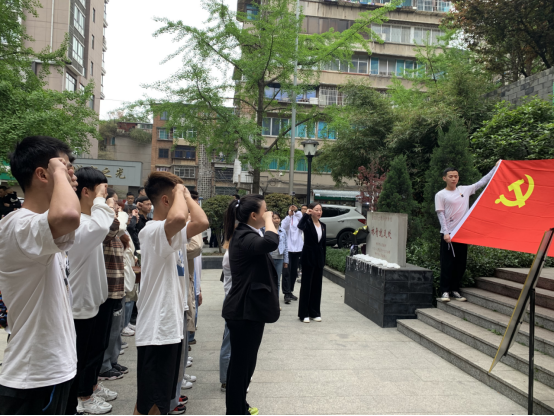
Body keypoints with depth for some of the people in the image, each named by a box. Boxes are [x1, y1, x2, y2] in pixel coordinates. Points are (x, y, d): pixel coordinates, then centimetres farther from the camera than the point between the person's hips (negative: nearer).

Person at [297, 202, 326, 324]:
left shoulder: (323, 226, 10)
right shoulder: (307, 223, -8)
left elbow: (324, 243, 13)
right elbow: (300, 226, -33)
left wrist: (323, 260, 10)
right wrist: (306, 214, -25)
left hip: (319, 257, 6)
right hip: (308, 257, -6)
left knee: (317, 285, 10)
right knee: (306, 285, 2)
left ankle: (315, 312, 20)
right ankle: (304, 313, 9)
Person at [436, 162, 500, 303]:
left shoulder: (465, 190, 10)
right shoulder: (440, 195, -2)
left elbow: (482, 182, 15)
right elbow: (441, 215, -6)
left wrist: (496, 167, 14)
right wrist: (446, 233, -15)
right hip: (448, 234, -4)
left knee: (461, 264, 8)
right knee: (447, 264, -2)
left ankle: (455, 290, 18)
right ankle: (445, 291, 6)